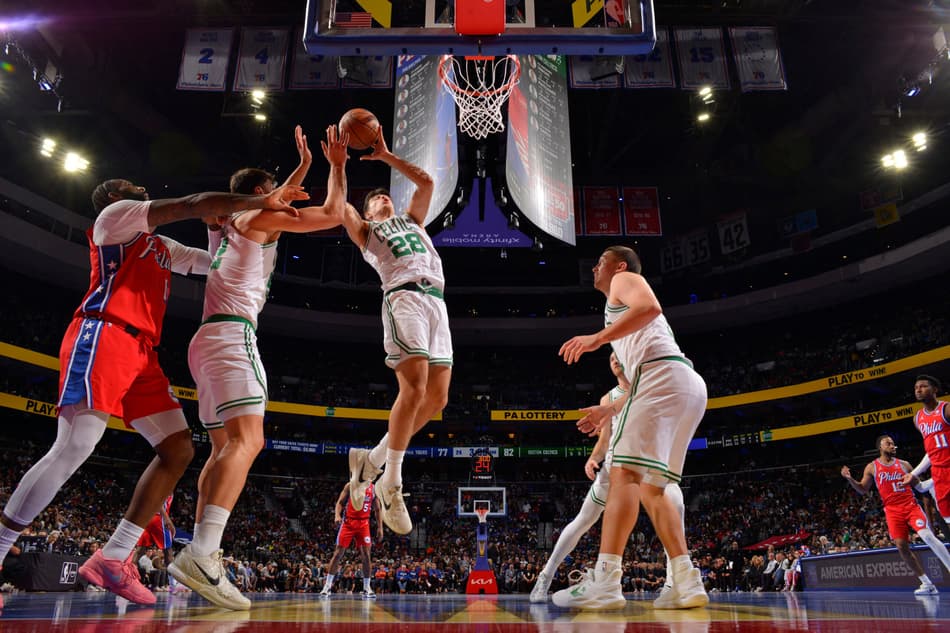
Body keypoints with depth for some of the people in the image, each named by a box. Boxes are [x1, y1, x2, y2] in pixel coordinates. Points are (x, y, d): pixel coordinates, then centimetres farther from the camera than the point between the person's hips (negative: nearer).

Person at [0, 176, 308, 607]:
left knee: (178, 450, -2)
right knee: (72, 451, -17)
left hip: (140, 353, 9)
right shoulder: (116, 215, 8)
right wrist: (261, 201, -7)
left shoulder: (161, 247, 32)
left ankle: (112, 559, -2)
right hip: (102, 338, -9)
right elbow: (192, 205, -6)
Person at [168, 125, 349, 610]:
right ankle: (201, 553, -36)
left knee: (224, 448, 8)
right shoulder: (259, 218, 2)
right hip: (232, 334, -10)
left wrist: (303, 166, 47)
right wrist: (337, 166, 14)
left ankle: (201, 559, 5)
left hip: (207, 339, 10)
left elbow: (275, 204, 44)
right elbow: (332, 215, -1)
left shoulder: (225, 224, 26)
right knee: (247, 440, -22)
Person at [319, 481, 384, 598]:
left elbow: (377, 509, 10)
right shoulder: (350, 485, -2)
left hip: (364, 523, 2)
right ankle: (327, 586, 7)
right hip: (348, 522, -2)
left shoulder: (373, 489, 5)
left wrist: (380, 527, 5)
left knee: (366, 555, -3)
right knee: (338, 553, -2)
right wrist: (337, 515, -21)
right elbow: (340, 502, -2)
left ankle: (367, 588, 4)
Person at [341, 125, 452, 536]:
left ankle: (372, 460, 10)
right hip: (405, 298, -5)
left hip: (436, 301, 6)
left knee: (437, 398, -4)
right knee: (414, 388, -23)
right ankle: (392, 484, -11)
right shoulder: (365, 231, 23)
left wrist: (385, 156, 32)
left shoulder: (412, 220, 36)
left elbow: (426, 181, 32)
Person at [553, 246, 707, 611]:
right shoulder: (625, 298, 37)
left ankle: (604, 582, -22)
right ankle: (686, 582, 0)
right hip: (686, 384, 10)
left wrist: (597, 338, -17)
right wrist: (610, 410, 35)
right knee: (650, 487, 8)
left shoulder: (625, 279, 13)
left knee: (625, 473, -16)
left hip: (663, 375, -10)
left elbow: (650, 307, -13)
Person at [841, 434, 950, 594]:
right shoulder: (872, 467, 7)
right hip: (892, 511, 0)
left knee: (928, 536, -22)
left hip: (911, 506, 0)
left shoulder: (904, 464, 10)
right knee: (902, 547, -6)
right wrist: (849, 479, -9)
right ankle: (927, 584, 5)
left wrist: (914, 478, -8)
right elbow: (863, 490, 8)